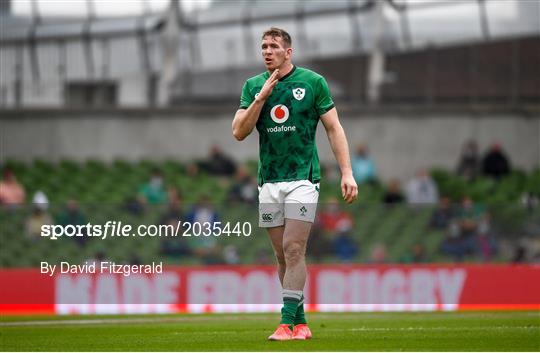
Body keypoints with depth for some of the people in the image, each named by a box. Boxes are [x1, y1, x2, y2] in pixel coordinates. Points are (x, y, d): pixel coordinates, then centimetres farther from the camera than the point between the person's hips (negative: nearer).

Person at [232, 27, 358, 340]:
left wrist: (347, 172, -7)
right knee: (283, 255, 6)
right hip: (269, 182, 4)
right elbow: (239, 132, 0)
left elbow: (334, 128, 1)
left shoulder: (313, 82, -1)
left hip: (303, 177, -4)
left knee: (293, 249, -14)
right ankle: (301, 323, 14)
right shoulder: (253, 86, 8)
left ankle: (288, 323, -16)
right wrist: (261, 97, -10)